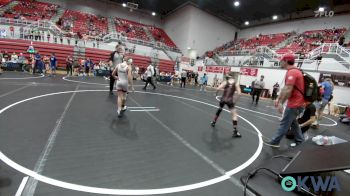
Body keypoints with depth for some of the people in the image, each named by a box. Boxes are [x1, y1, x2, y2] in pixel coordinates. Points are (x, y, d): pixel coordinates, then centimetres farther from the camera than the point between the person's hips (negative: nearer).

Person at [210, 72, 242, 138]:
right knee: (234, 114, 3)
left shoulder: (225, 82, 2)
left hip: (223, 99, 2)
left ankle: (213, 122, 42)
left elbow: (218, 89, -8)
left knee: (219, 110, 27)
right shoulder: (236, 84, 0)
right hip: (230, 100, -2)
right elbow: (239, 93, -7)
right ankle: (235, 131, -5)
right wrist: (235, 100, 4)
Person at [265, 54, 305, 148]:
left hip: (294, 103, -10)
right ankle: (299, 141, 30)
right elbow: (285, 88, 17)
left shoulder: (291, 72, -19)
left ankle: (275, 142, 10)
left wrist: (281, 103, -21)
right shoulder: (294, 71, 14)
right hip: (297, 102, 10)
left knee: (284, 123, 0)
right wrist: (278, 99, 19)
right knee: (292, 122, 20)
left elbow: (288, 90, -26)